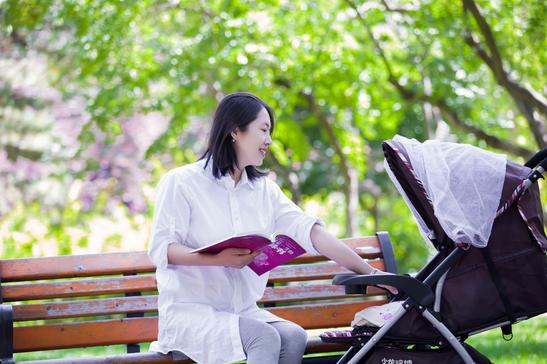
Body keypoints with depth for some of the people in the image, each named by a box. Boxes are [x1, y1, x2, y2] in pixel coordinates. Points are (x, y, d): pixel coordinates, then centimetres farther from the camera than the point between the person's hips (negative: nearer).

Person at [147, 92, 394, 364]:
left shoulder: (264, 189, 12)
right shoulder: (181, 182, -4)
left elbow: (310, 232, 3)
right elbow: (160, 250, -8)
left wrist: (369, 273, -7)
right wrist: (218, 259, -24)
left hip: (244, 311, 5)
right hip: (189, 310, -5)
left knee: (293, 337, -24)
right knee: (265, 338, -30)